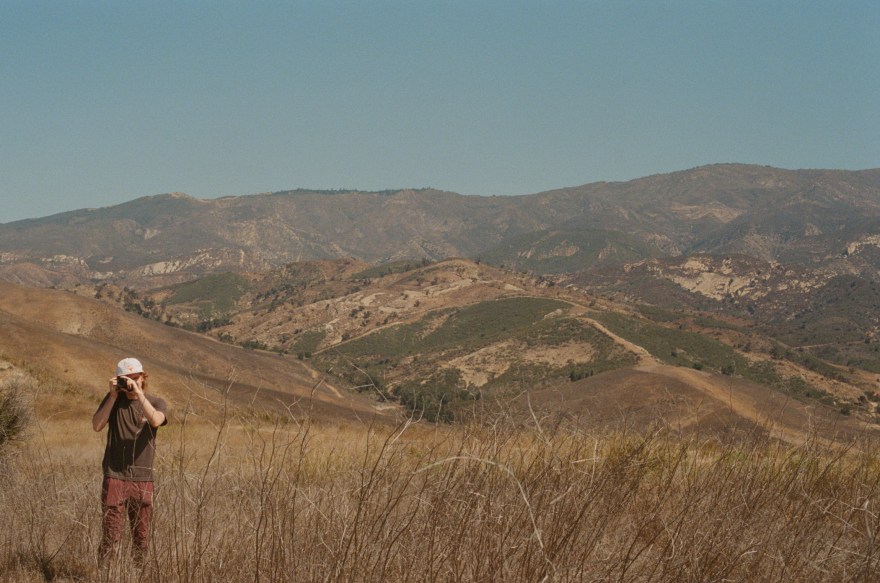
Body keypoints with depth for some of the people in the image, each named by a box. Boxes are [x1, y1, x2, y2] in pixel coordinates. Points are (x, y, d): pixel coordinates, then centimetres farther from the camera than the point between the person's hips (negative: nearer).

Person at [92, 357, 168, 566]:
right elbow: (97, 425, -6)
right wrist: (113, 396, -10)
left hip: (143, 479, 1)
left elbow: (156, 420, -19)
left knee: (142, 535, 7)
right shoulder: (114, 400, 7)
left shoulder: (156, 403, 4)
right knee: (111, 533, -6)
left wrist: (138, 393, -20)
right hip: (115, 477, -1)